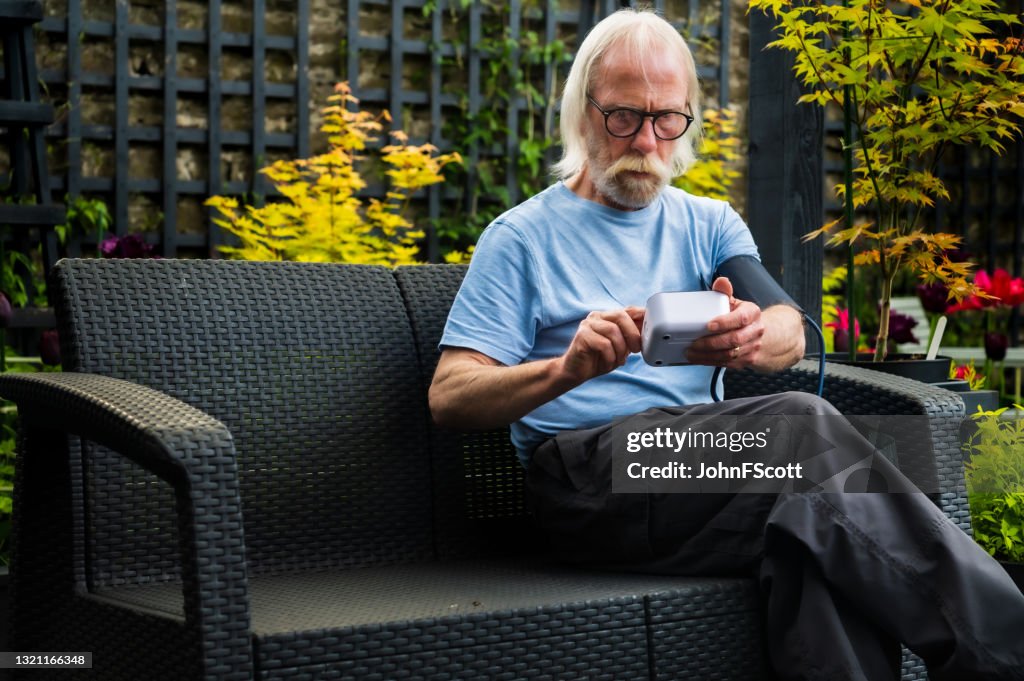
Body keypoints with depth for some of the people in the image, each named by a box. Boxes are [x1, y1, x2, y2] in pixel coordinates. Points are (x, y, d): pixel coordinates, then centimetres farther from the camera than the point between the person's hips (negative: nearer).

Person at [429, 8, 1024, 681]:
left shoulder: (710, 225, 21)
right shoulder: (523, 236, 9)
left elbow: (791, 333, 2)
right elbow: (449, 397, -1)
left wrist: (752, 337, -26)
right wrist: (567, 368, -22)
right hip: (585, 470, -4)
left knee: (815, 535, -34)